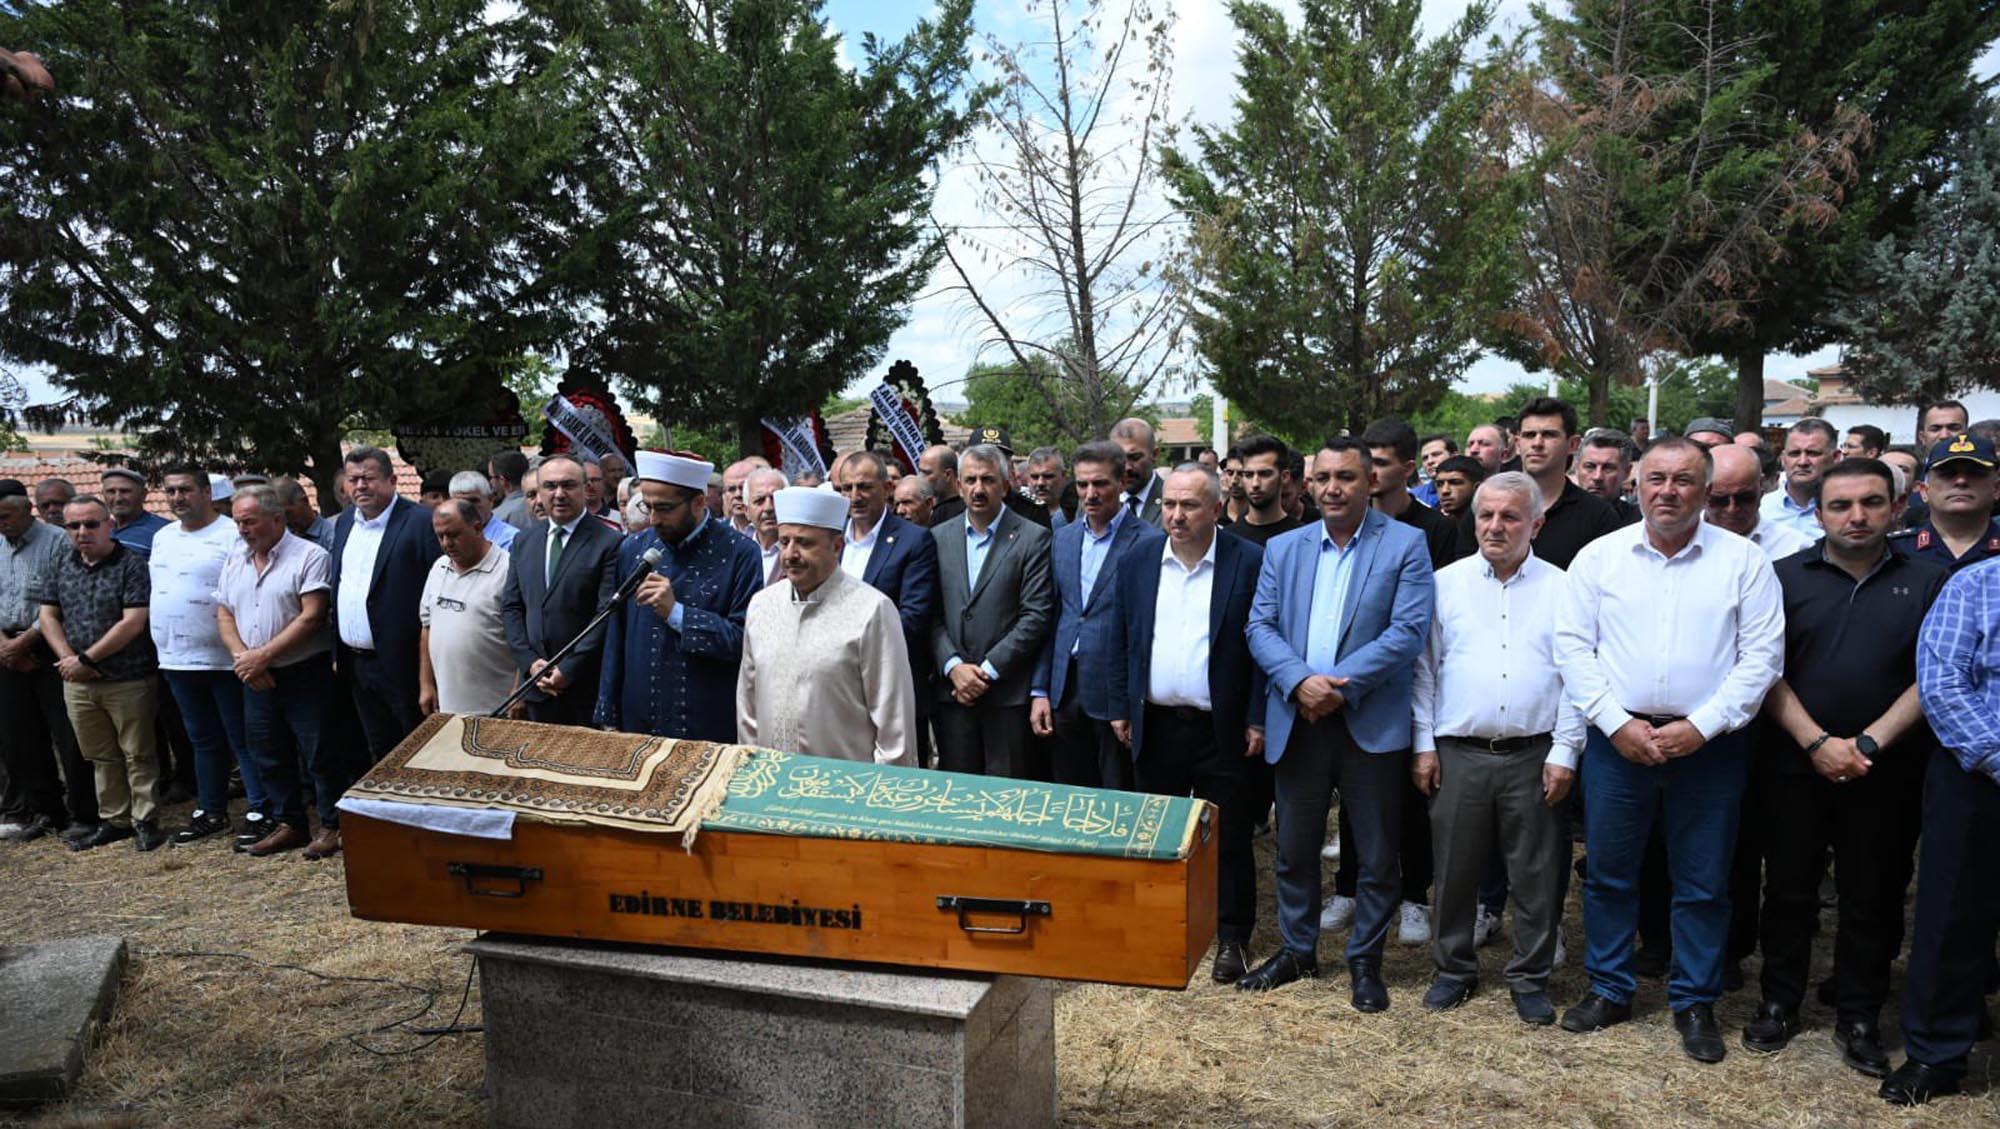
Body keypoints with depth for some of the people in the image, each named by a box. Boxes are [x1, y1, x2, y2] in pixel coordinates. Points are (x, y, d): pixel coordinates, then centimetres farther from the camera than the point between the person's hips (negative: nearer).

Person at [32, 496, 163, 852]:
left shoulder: (132, 564, -8)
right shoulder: (62, 565, 10)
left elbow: (133, 622, -14)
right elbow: (48, 615, 9)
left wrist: (86, 659, -12)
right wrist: (68, 659, -5)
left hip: (129, 680, -6)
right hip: (77, 681, 6)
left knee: (137, 755, 2)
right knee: (100, 757, 15)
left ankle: (144, 820, 10)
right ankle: (113, 820, 25)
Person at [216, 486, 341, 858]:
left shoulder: (310, 556, -10)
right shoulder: (235, 559, 11)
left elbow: (312, 617, -17)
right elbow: (224, 613, 11)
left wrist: (263, 655, -17)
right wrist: (241, 656, -7)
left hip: (305, 673, -7)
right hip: (256, 678, 7)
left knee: (320, 754, -1)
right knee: (269, 756, 13)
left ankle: (333, 826, 11)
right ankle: (289, 824, 25)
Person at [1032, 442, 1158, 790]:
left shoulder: (1149, 542, -8)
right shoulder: (1062, 538, 11)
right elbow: (1051, 618, 13)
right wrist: (1040, 690, 8)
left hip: (1118, 696, -5)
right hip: (1065, 692, 5)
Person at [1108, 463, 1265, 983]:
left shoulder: (1251, 562, -7)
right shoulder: (1139, 560, 4)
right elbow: (1120, 641, 8)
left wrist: (1257, 720, -9)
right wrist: (1120, 709, 5)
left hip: (1222, 729, -3)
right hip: (1154, 725, 4)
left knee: (1229, 839, 7)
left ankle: (1232, 938, 22)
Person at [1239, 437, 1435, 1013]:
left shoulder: (1405, 545, -2)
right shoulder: (1283, 548, 9)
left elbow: (1409, 631, -11)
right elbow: (1260, 626, 3)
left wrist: (1339, 686, -17)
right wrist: (1299, 681, -15)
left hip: (1372, 723, -3)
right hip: (1297, 721, 3)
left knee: (1377, 855, 8)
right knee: (1294, 849, 15)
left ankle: (1365, 961, 26)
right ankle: (1297, 950, 33)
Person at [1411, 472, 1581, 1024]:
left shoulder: (1560, 589, 3)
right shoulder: (1446, 582, 5)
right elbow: (1424, 668, 6)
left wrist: (1564, 752, -3)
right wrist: (1423, 744, 1)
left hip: (1534, 756, 0)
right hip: (1458, 753, 1)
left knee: (1537, 876, 7)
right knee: (1455, 870, 9)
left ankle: (1530, 978, 24)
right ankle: (1454, 969, 25)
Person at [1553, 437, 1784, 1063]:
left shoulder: (1743, 560, 0)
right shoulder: (1599, 556, 2)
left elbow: (1761, 655, -3)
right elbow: (1572, 646, 0)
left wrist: (1701, 726, -12)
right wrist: (1617, 723, -9)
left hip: (1708, 745, -1)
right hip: (1617, 738, 1)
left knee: (1703, 884, 9)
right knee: (1608, 873, 11)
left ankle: (1695, 1002, 26)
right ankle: (1609, 989, 27)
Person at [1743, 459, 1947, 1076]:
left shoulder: (1928, 582, 4)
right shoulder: (1786, 577, 1)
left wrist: (1869, 743, -12)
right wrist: (1817, 741, -13)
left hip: (1887, 774, 1)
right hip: (1797, 765, 0)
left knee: (1873, 899, 10)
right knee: (1789, 889, 9)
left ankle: (1859, 1019, 24)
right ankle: (1779, 1003, 23)